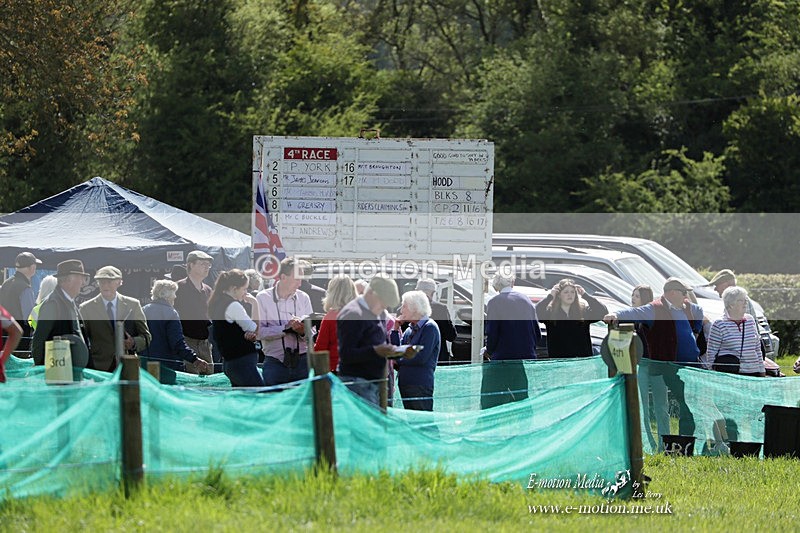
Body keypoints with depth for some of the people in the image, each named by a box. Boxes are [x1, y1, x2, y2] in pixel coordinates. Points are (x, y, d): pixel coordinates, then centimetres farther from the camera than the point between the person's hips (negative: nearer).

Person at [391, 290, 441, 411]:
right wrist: (396, 330, 6)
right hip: (405, 382, 8)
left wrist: (398, 360, -6)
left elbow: (421, 358, -16)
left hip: (420, 384, -8)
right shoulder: (410, 329, 16)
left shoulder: (430, 327, -8)